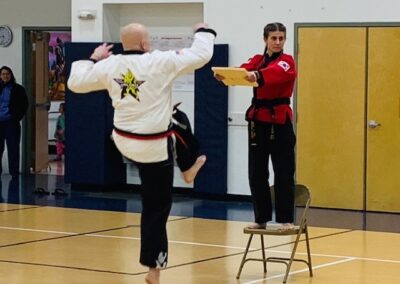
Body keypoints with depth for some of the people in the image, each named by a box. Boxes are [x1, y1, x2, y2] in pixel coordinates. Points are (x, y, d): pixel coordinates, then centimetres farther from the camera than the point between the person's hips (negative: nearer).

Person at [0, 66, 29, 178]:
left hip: (11, 123, -2)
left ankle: (14, 171, 4)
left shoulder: (18, 89, 3)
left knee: (13, 148, 0)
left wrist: (17, 118, -4)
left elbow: (24, 105, 4)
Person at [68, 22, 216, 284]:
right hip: (153, 146, -6)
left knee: (177, 121, 35)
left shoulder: (109, 65, -5)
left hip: (123, 140, 6)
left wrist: (93, 59, 21)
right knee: (156, 208, 4)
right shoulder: (160, 62, -19)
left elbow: (76, 83, 7)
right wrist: (203, 32, 7)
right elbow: (201, 55, -13)